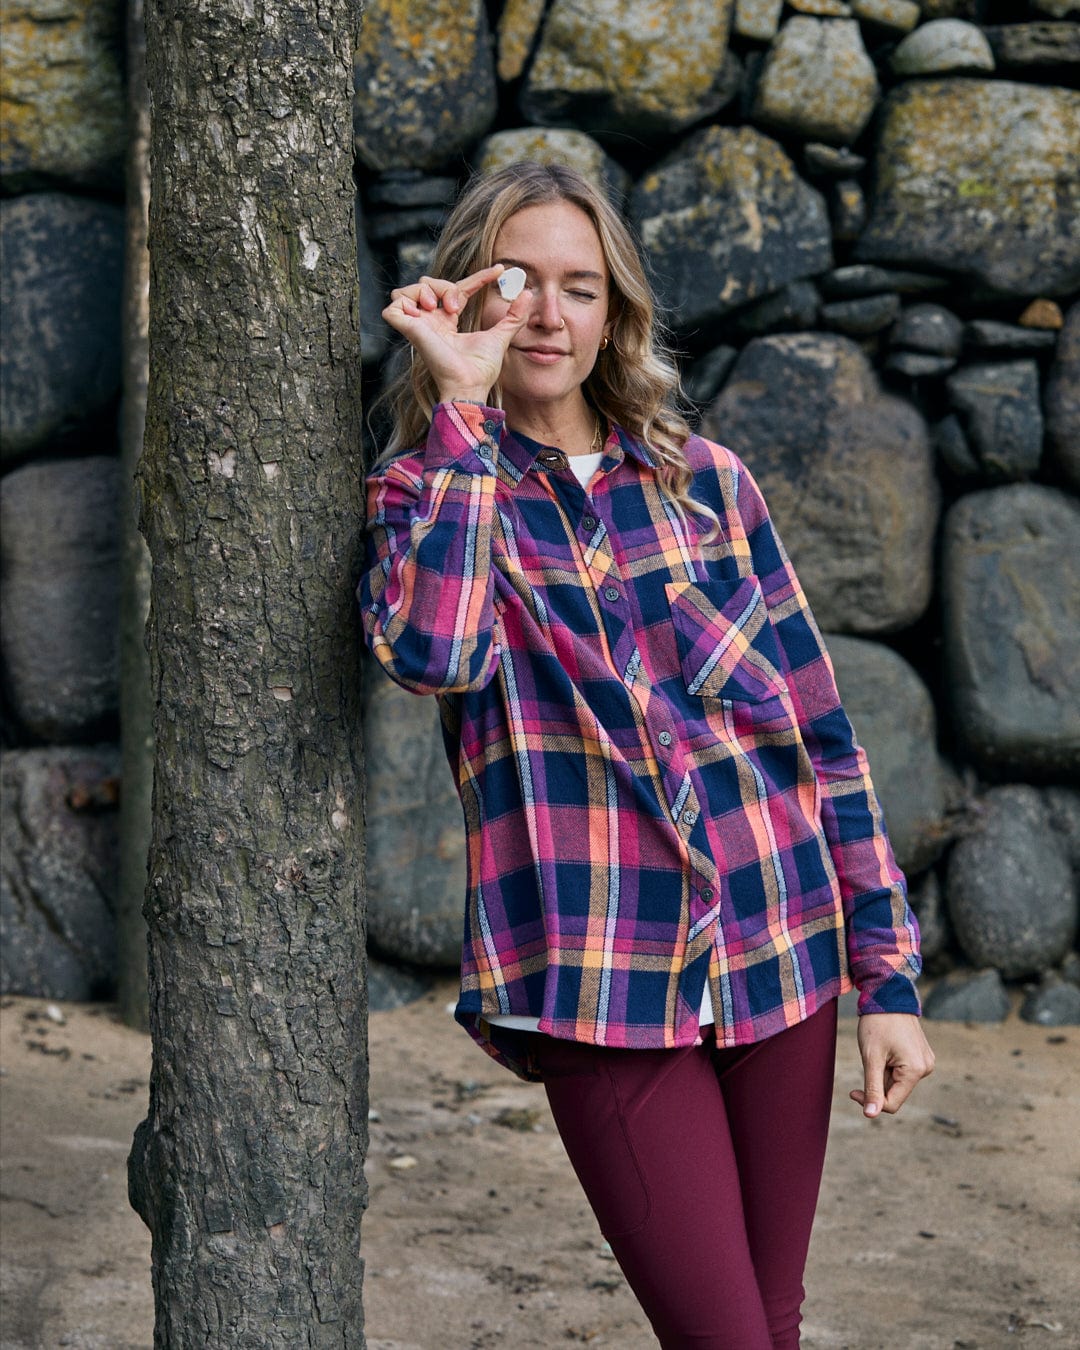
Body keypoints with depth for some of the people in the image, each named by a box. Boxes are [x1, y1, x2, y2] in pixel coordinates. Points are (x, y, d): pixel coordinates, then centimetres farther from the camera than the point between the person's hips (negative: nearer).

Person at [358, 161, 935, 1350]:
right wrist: (463, 405, -14)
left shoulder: (705, 483, 8)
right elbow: (433, 651, -20)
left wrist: (888, 973, 4)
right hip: (602, 983, -3)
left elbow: (819, 726, 8)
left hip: (779, 952, 3)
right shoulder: (426, 495, 3)